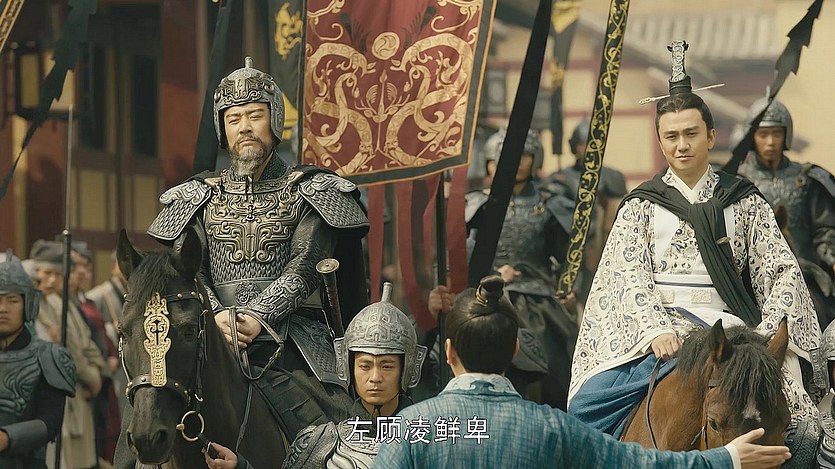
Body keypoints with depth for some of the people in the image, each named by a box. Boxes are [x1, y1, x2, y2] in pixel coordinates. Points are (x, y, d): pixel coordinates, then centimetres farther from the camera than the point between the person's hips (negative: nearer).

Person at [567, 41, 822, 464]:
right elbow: (631, 276, -3)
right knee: (586, 406, -22)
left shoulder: (744, 202, 11)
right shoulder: (640, 206, 10)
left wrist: (766, 333, -14)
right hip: (656, 329, 0)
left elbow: (782, 272, 4)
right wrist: (658, 330, -21)